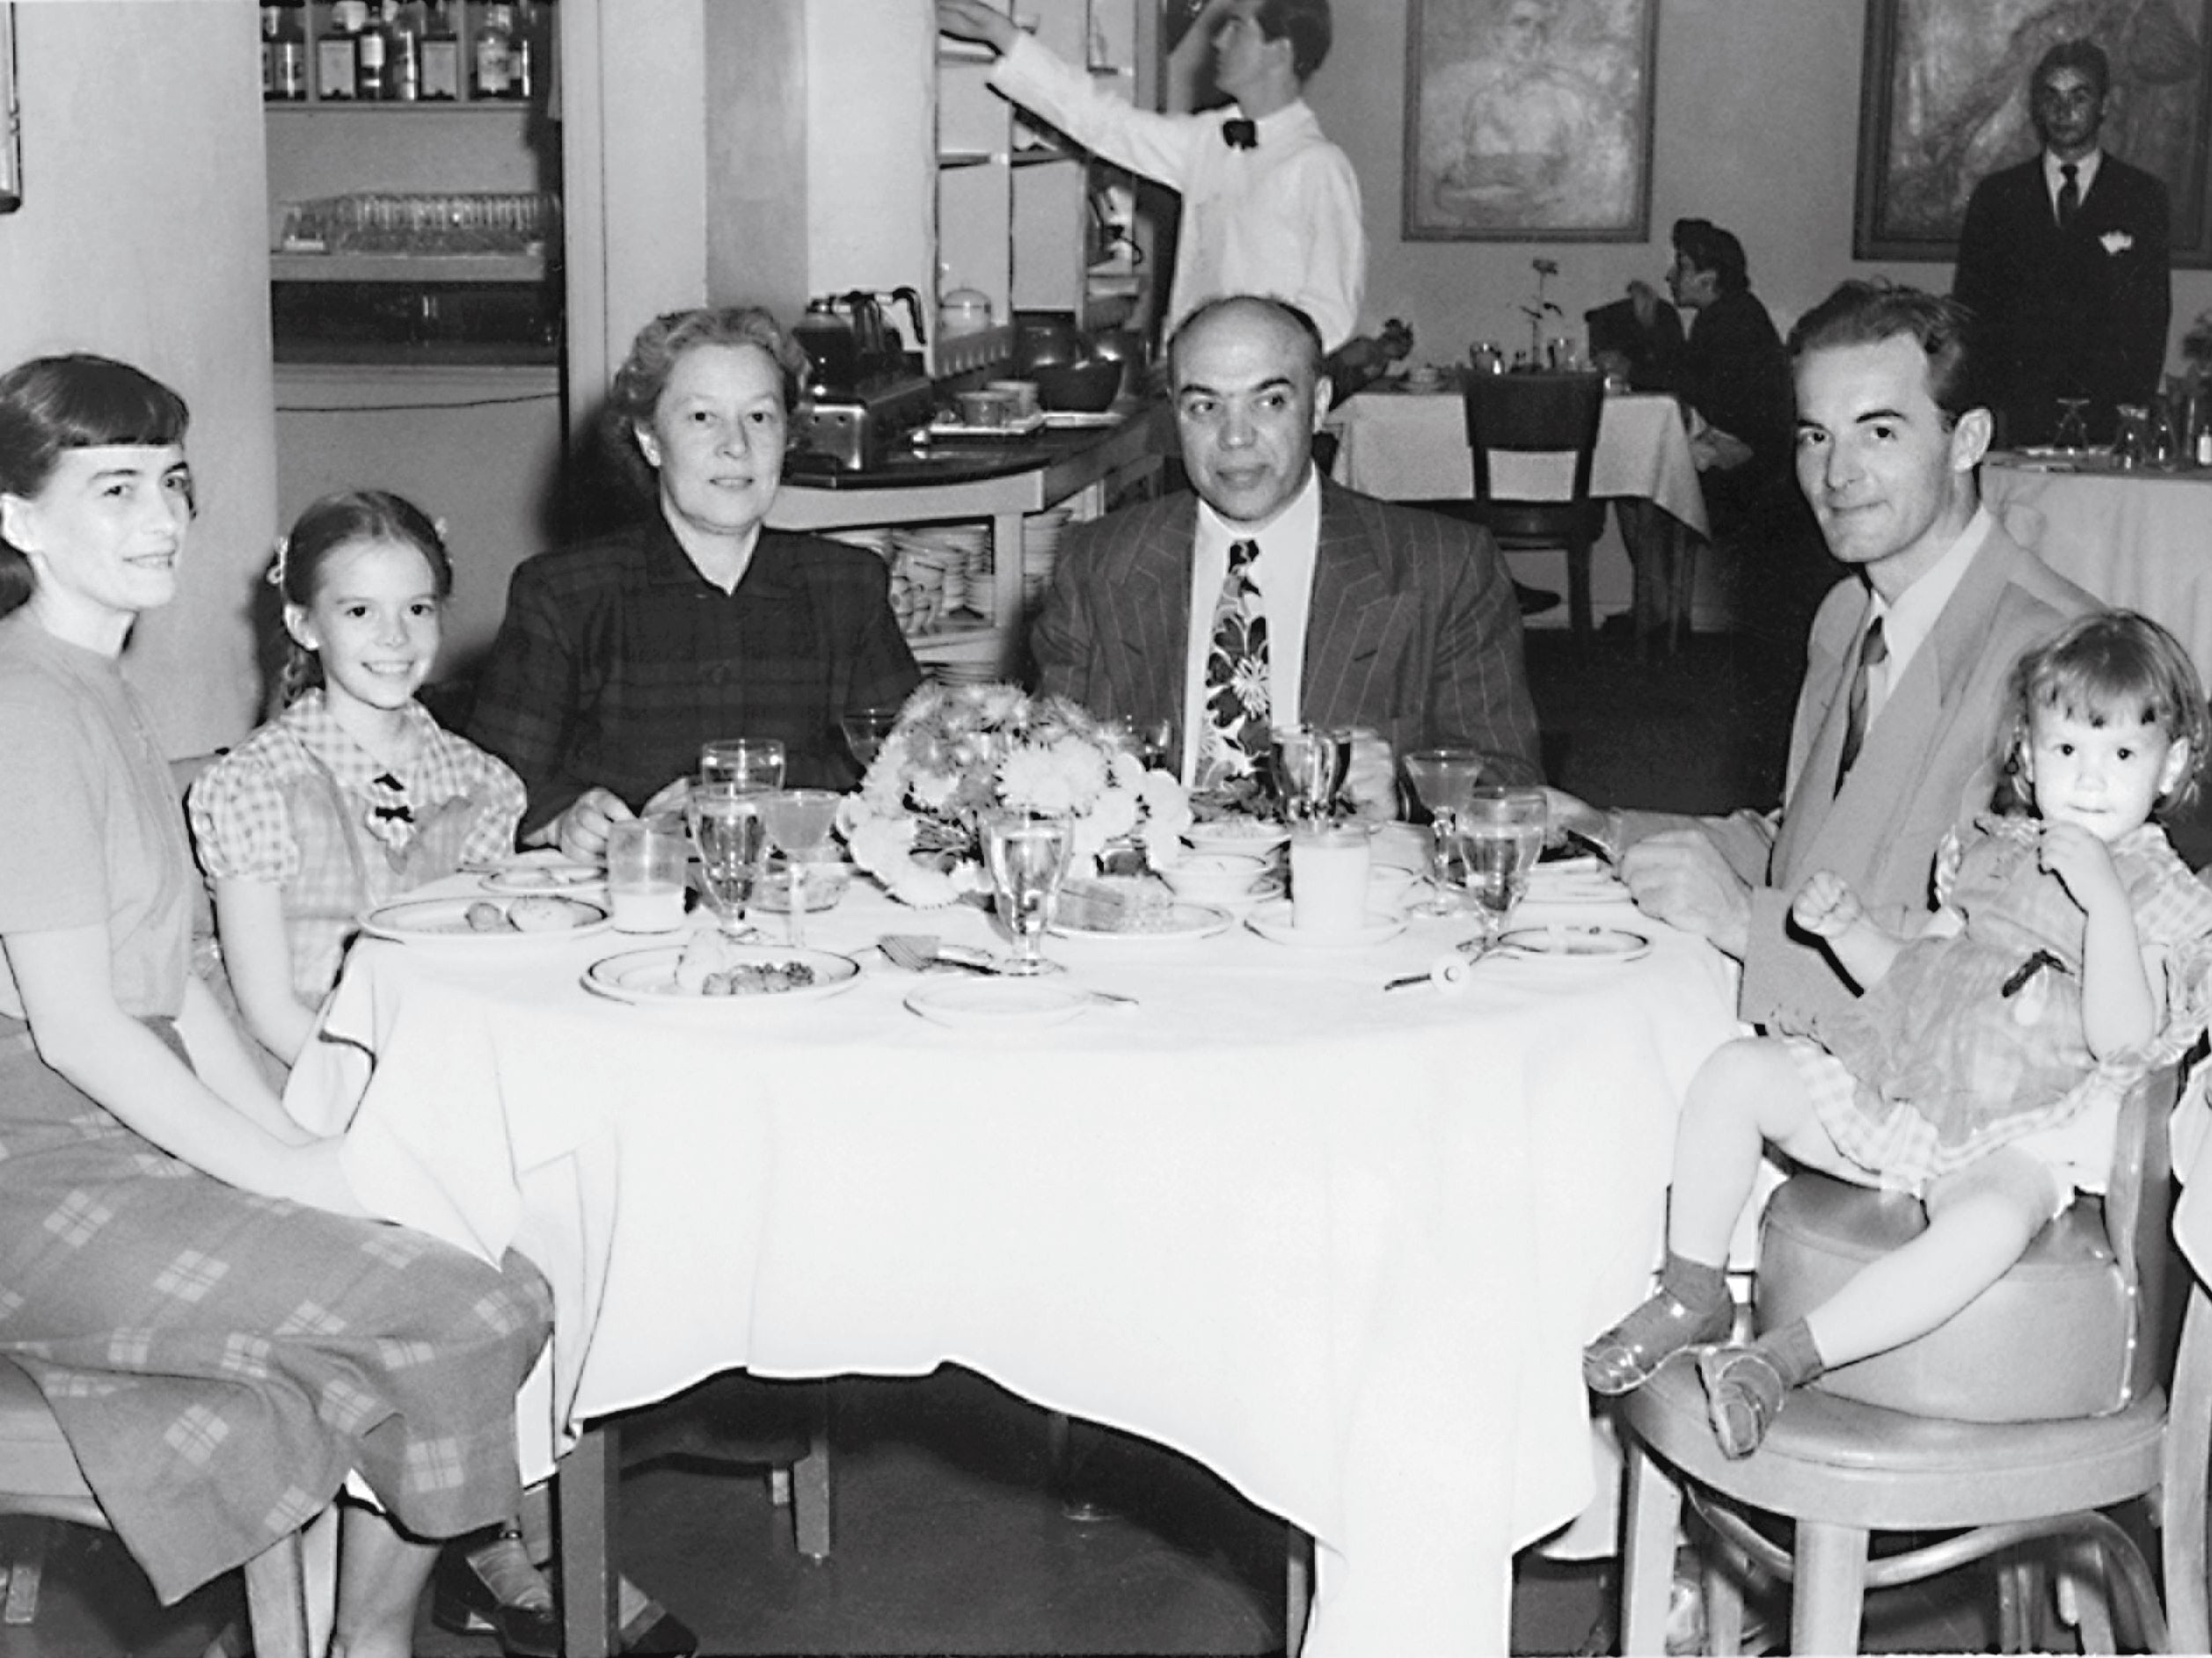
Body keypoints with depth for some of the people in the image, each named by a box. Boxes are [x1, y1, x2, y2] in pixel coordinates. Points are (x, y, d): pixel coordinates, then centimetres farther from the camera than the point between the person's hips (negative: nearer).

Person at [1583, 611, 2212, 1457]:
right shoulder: (1988, 853, 15)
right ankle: (1693, 1294, -3)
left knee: (1990, 1222, -39)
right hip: (1893, 1072, 6)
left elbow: (2122, 1039, -15)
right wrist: (1846, 926, 3)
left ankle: (1783, 1359, -32)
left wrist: (2104, 901, -23)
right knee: (1735, 1073, -13)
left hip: (2012, 1135, -5)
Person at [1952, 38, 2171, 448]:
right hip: (2014, 411, 1)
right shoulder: (1996, 195, 11)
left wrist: (2135, 403, -7)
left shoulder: (2144, 195, 8)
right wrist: (1987, 407, -4)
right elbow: (1971, 306, 7)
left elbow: (2152, 311, 4)